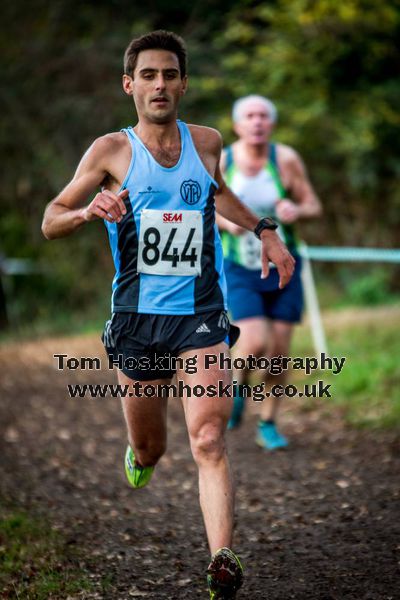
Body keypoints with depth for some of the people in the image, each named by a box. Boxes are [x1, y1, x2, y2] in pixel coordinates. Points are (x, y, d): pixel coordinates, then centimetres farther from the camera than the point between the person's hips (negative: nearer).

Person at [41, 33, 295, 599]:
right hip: (138, 317, 0)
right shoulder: (112, 150, -2)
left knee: (209, 441, -17)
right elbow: (50, 222, 0)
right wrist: (89, 211, -21)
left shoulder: (207, 142, 7)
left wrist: (264, 230, 19)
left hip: (200, 315, 0)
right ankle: (139, 459, 50)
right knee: (149, 450, 12)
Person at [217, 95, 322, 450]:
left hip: (283, 270, 1)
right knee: (255, 344, -19)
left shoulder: (285, 158, -11)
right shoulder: (221, 162, -10)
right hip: (240, 272, -1)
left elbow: (314, 207, -4)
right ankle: (240, 385, 16)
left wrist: (296, 211, -28)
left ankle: (268, 426, 22)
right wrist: (226, 221, -19)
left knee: (279, 350, 3)